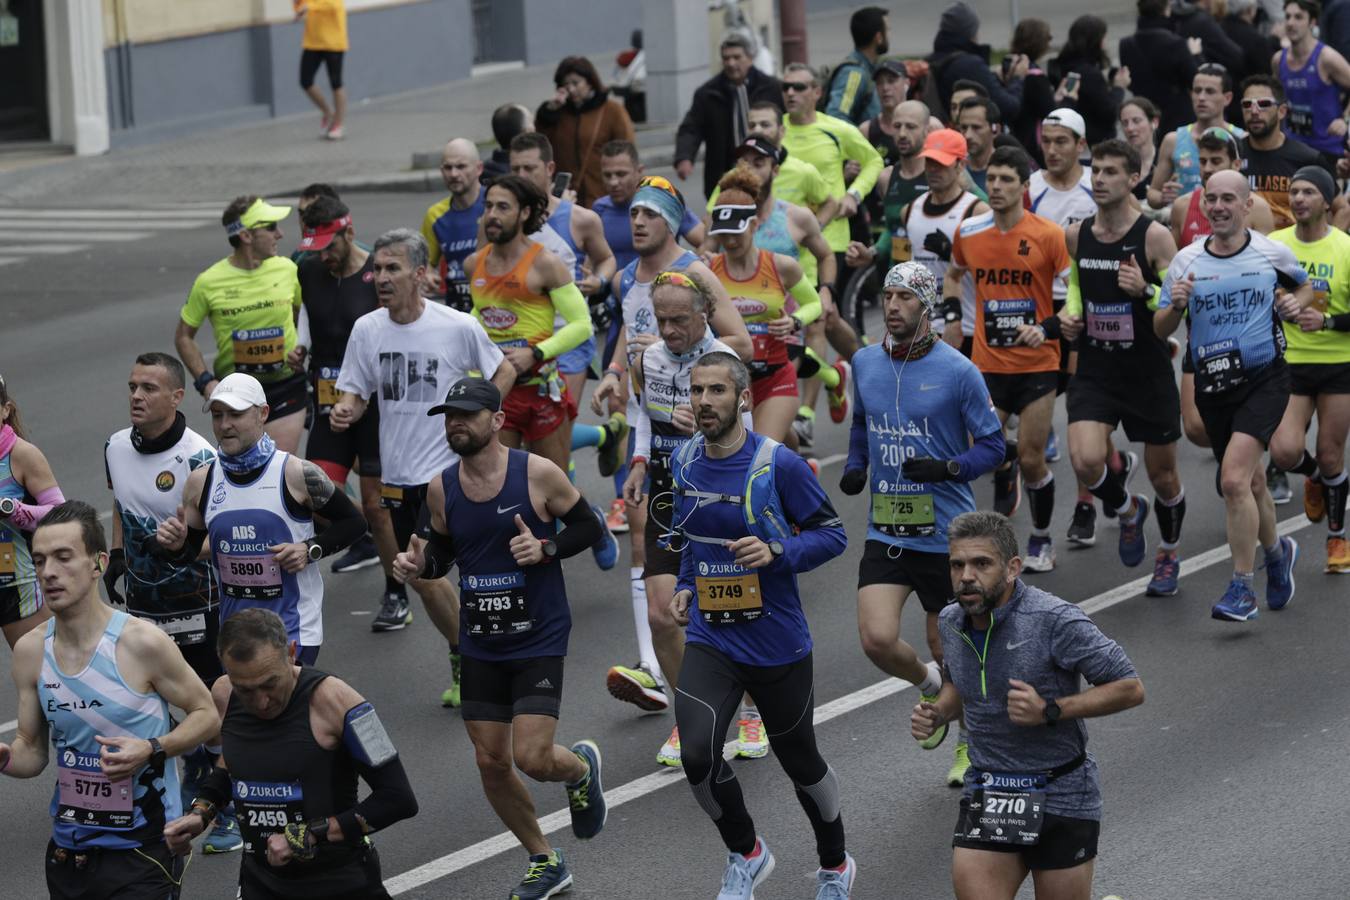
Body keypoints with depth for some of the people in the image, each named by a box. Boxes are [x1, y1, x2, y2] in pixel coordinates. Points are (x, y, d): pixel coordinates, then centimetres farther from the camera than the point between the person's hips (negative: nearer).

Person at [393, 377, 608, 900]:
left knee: (532, 758, -14)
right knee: (491, 763, 5)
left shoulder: (538, 474, -12)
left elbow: (588, 527, -2)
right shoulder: (441, 489, 0)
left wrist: (546, 549, -19)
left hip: (539, 640, -5)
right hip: (481, 645, 5)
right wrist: (420, 564, -8)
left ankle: (582, 766, 24)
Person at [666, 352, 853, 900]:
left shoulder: (778, 464, -14)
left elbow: (832, 535, -8)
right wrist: (685, 586, 7)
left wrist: (776, 552, -24)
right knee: (697, 755, -17)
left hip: (778, 644, -3)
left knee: (800, 762, 12)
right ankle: (746, 855, 10)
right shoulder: (684, 461, 1)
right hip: (710, 639, 3)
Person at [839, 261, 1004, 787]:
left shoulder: (958, 372, -11)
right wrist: (854, 466, 5)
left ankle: (970, 743, 34)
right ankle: (931, 687, 21)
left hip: (946, 534, -3)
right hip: (885, 532, 3)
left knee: (948, 650, 8)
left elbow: (992, 445, -6)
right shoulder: (865, 363, 4)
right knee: (877, 641, -14)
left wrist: (949, 468, -24)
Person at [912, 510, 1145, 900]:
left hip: (1060, 795, -5)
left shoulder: (1055, 620, -18)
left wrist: (1050, 712, -24)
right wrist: (937, 713, 2)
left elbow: (1130, 688, -15)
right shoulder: (951, 623, 2)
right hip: (985, 795, 5)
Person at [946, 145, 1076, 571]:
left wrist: (1050, 327, -21)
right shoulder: (968, 232, 2)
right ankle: (1005, 474, 26)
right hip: (987, 362, 3)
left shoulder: (1048, 235, -9)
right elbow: (953, 273, 23)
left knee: (1032, 460, 0)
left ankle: (1041, 540, 21)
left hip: (1037, 364, -3)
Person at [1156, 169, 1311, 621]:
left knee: (1234, 479, -21)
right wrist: (1176, 305, -17)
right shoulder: (1186, 260, 1)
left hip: (1264, 378, -4)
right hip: (1213, 384, 4)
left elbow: (1304, 286, 18)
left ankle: (1242, 588, -13)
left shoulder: (1273, 252, -2)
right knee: (1249, 483, 16)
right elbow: (1160, 329, 4)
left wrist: (1295, 302, -4)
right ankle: (1276, 551, 46)